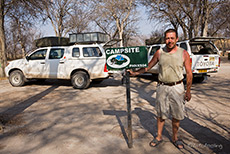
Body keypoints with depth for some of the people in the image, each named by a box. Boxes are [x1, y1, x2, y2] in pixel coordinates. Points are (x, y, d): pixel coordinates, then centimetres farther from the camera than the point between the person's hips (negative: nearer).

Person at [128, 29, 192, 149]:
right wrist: (135, 73, 2)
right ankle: (159, 137, 26)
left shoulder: (183, 54, -3)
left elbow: (189, 73, 1)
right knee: (161, 114, 10)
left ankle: (175, 137, 28)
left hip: (177, 87, 0)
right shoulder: (159, 53, 1)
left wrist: (188, 90, -1)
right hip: (162, 87, 1)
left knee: (177, 115, 8)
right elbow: (148, 66, 8)